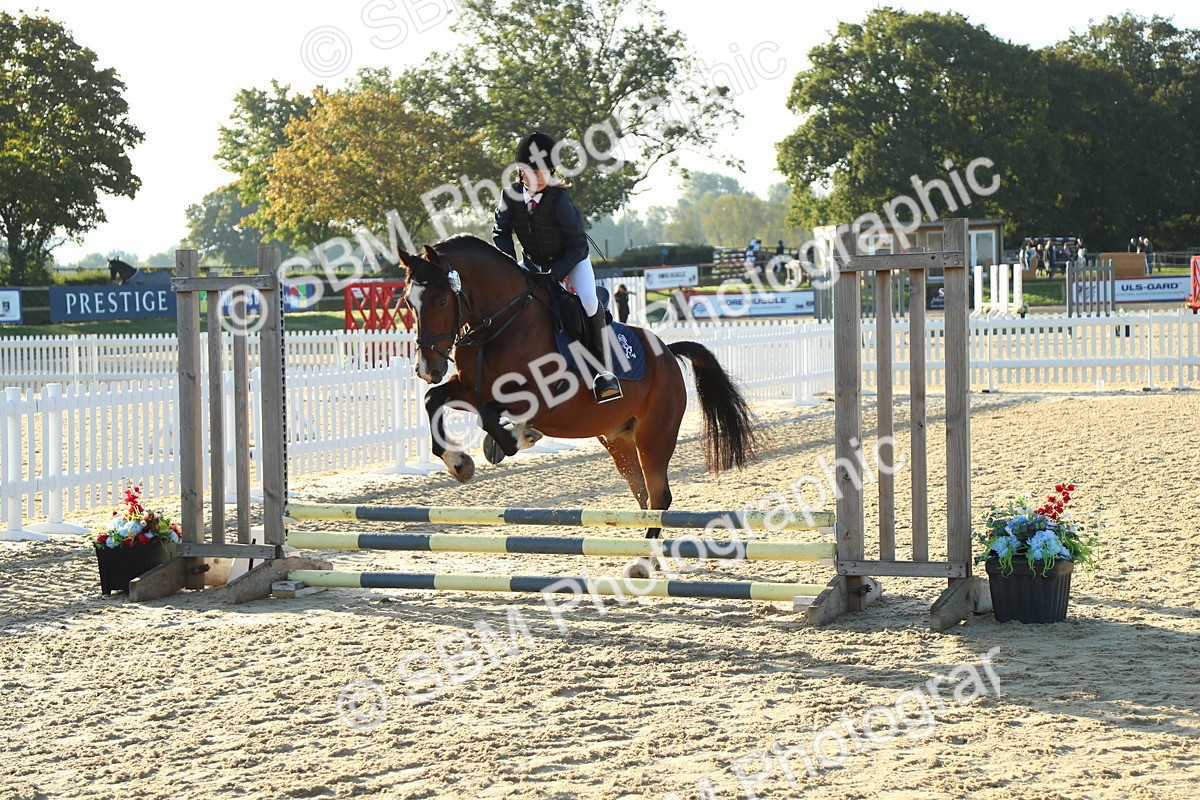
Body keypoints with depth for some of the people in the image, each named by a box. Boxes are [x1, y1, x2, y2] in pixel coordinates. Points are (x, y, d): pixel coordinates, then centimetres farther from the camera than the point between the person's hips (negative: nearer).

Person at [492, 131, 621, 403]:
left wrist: (555, 274, -32)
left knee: (589, 302, -26)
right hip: (532, 262, 5)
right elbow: (501, 233, -3)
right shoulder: (510, 196, -17)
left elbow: (578, 244, -24)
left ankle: (602, 370, -22)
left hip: (571, 258, -5)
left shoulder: (560, 199, -28)